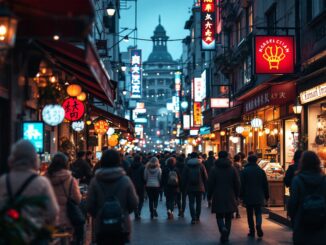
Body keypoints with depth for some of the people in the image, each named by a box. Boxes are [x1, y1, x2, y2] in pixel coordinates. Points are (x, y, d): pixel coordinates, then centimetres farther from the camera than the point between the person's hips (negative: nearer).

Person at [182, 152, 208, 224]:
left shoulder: (187, 166, -1)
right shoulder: (201, 165, -2)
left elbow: (184, 178, 2)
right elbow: (205, 177, 0)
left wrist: (184, 186, 12)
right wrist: (203, 185, 13)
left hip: (190, 188, -1)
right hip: (199, 188, 1)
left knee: (191, 203, 1)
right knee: (198, 203, 12)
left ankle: (193, 218, -11)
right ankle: (197, 218, 16)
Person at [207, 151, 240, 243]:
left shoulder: (214, 170, -5)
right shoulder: (233, 169, 0)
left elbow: (210, 184, -4)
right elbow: (237, 184, 3)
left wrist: (209, 196, 7)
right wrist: (236, 196, 13)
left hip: (218, 198, -2)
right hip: (230, 198, 2)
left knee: (219, 216, 5)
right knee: (228, 218, 11)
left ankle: (223, 229, -22)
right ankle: (226, 236, 14)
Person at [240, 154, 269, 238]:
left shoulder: (244, 171, -4)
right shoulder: (261, 171, 3)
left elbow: (242, 185, -5)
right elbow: (265, 185, 6)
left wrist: (241, 196, 1)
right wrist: (266, 196, 13)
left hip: (248, 196, -1)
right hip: (259, 197, 1)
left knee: (250, 214, 8)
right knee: (258, 213, 6)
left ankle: (252, 231, 8)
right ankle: (258, 225, -21)